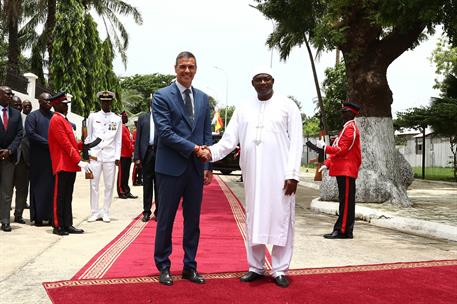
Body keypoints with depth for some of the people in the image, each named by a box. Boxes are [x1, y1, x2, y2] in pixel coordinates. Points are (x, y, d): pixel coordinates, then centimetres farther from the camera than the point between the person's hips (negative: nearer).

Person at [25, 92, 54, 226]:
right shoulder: (32, 116, 2)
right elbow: (30, 133, -9)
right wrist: (48, 143, -14)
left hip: (54, 156, 4)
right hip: (39, 158, -4)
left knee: (53, 186, 2)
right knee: (39, 186, 0)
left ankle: (51, 216, 7)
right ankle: (38, 217, 6)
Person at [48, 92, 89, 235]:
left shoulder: (64, 120, 18)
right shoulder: (56, 120, -11)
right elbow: (65, 144, -18)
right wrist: (79, 161, -19)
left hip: (70, 165, 9)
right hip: (63, 165, -9)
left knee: (67, 197, 11)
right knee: (60, 196, -1)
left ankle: (67, 225, 17)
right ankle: (58, 226, 7)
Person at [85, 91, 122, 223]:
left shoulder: (117, 119, 8)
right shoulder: (93, 116, 7)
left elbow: (118, 140, 7)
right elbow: (88, 137, 10)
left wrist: (117, 157, 0)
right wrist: (87, 153, 2)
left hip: (110, 156, 0)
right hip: (95, 156, 0)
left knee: (109, 185, 3)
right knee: (94, 185, 2)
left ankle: (105, 212, 13)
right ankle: (94, 212, 11)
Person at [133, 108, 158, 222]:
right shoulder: (143, 117, 10)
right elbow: (138, 138, 8)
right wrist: (137, 157, 1)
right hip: (147, 153, 1)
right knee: (147, 183, 6)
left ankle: (158, 212, 13)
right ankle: (146, 212, 14)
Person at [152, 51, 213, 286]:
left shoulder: (203, 98, 12)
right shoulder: (162, 96, -3)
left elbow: (207, 134, 11)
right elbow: (165, 132, -12)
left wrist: (207, 166, 4)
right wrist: (192, 148, -16)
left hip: (196, 168, 5)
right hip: (171, 168, -4)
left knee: (193, 221, 11)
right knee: (165, 220, 6)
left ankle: (190, 267, 23)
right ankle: (163, 267, 20)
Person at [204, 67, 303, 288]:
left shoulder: (287, 106, 3)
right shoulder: (243, 109, 11)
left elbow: (296, 142, -2)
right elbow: (229, 139, 4)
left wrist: (292, 174, -10)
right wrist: (212, 152, -16)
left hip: (280, 174, -3)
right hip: (253, 174, 3)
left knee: (281, 219, 1)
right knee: (254, 220, 9)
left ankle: (279, 270, 11)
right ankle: (256, 267, 20)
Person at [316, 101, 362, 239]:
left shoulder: (350, 129, -12)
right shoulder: (347, 128, 20)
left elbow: (341, 150, -19)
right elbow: (339, 150, 21)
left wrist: (324, 146, -10)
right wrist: (327, 164, 15)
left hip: (346, 171, -10)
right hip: (343, 170, 10)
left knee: (346, 201, -6)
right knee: (345, 201, 11)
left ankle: (343, 231, -3)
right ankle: (342, 230, 16)